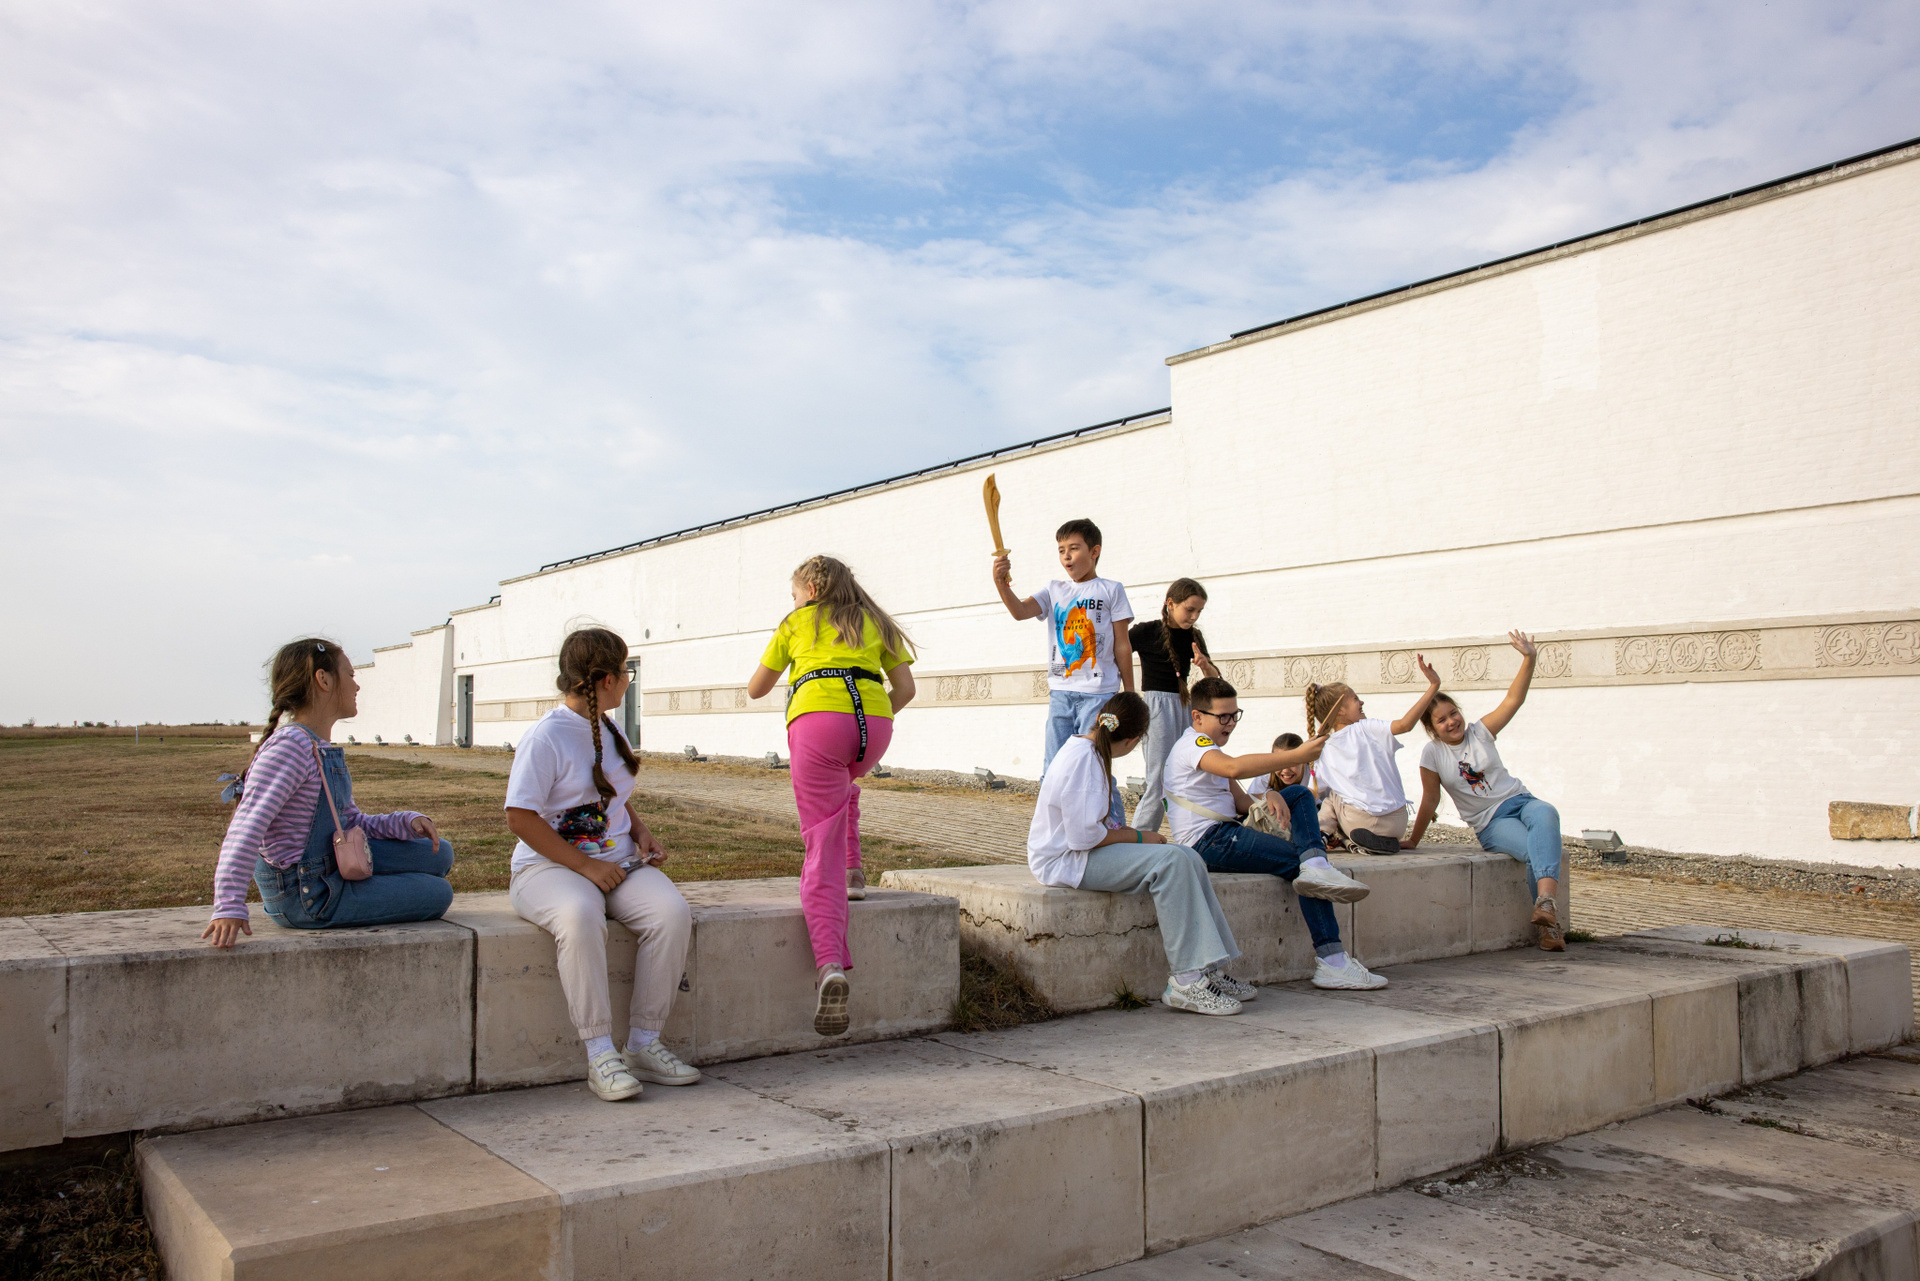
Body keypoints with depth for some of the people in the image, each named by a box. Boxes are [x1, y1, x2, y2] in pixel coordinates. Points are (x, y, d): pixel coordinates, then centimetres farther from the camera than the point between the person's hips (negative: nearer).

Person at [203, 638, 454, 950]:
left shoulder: (324, 750, 8)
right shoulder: (289, 747, -23)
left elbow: (349, 822, 14)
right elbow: (247, 828, -32)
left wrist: (406, 822, -2)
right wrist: (229, 908, -38)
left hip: (332, 864, 9)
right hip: (306, 895, -9)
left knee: (438, 855, 12)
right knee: (437, 894, -4)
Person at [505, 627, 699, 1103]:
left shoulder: (611, 731, 15)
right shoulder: (546, 737, -10)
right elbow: (521, 818, -14)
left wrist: (641, 832, 6)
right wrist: (586, 867, -19)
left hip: (617, 862, 6)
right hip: (550, 867, -6)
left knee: (672, 912, -23)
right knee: (580, 917, -40)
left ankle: (644, 1044, -14)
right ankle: (599, 1054, -29)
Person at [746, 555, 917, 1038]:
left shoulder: (796, 623, 23)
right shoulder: (875, 621, 28)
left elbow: (756, 689, 30)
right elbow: (906, 688, 20)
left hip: (818, 722, -3)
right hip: (874, 723, 3)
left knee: (823, 849, -6)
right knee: (842, 785, 39)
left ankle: (831, 965, -24)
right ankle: (852, 872, 27)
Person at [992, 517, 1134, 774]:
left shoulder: (1110, 590, 4)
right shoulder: (1054, 590, 13)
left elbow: (1122, 645, 3)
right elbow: (1020, 611, -4)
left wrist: (1129, 694, 2)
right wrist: (1001, 583, -22)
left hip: (1098, 693, -4)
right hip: (1060, 691, 4)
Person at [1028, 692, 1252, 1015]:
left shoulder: (1091, 751, 13)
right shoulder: (1082, 758, -19)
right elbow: (1084, 836, -24)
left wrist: (1130, 832, 7)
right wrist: (1138, 837, -12)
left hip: (1081, 853, 10)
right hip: (1064, 861, -10)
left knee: (1188, 859, -3)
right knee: (1168, 861, -24)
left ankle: (1208, 969, -4)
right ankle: (1187, 980, -21)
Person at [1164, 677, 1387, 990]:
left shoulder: (1207, 748, 23)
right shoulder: (1193, 744, -11)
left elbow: (1240, 800, 14)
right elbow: (1234, 768, -34)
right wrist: (1296, 756, -34)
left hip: (1226, 831, 11)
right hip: (1209, 842, -11)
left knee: (1299, 794, 10)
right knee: (1298, 862, -16)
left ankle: (1315, 864, -18)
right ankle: (1332, 962, -19)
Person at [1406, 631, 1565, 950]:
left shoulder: (1480, 732, 4)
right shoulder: (1432, 754, -2)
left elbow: (1513, 700, -4)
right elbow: (1430, 800, 4)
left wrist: (1529, 659, -15)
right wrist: (1413, 841, 6)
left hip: (1518, 801, 2)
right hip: (1490, 824, -2)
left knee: (1545, 813, -36)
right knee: (1538, 851, -32)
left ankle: (1546, 899, -52)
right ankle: (1549, 923, -27)